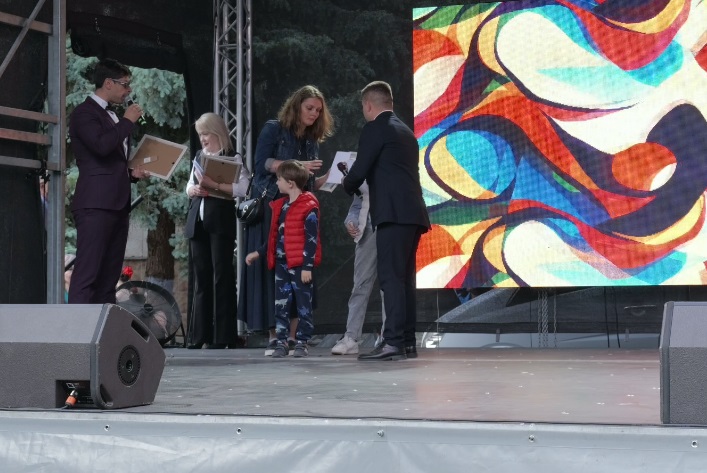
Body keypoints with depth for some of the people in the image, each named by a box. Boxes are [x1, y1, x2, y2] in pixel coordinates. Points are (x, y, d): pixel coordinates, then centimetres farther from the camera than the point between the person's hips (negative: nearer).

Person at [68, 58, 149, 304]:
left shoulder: (112, 117, 22)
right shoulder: (84, 112, -5)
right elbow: (101, 145, -22)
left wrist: (132, 173, 12)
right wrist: (128, 121, -9)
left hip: (117, 204, 9)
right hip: (95, 204, -9)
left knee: (109, 277, 7)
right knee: (86, 275, -14)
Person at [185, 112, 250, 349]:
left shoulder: (233, 158, -1)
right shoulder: (199, 157, 16)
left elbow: (242, 188, -13)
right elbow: (188, 187, 20)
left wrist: (215, 185, -20)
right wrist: (193, 189, -2)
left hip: (221, 221, -6)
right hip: (197, 221, 6)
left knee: (222, 276, -5)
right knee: (201, 277, 6)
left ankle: (222, 335, -2)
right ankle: (198, 334, 9)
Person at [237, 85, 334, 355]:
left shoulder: (312, 140, 17)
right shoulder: (274, 129, 3)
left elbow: (311, 184, 17)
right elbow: (262, 162, -9)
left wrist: (329, 177, -1)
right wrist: (297, 165, -16)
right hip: (272, 208, -5)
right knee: (271, 270, -8)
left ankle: (291, 336, -2)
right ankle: (274, 336, -8)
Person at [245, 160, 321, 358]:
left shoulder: (309, 207, -11)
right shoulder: (280, 206, 13)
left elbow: (312, 240, -14)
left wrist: (307, 266, -17)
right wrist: (258, 253, 20)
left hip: (300, 265, -7)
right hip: (281, 263, 8)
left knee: (303, 305, 2)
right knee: (281, 304, 7)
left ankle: (302, 342, 9)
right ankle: (282, 341, 13)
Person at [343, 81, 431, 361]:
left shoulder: (375, 128, -3)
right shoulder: (405, 132, 23)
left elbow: (359, 171, -5)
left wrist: (347, 185, 16)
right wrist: (363, 184, 31)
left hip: (394, 213, -9)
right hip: (412, 212, 9)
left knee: (391, 277, -12)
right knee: (404, 278, 9)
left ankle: (393, 342, -17)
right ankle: (407, 341, 10)